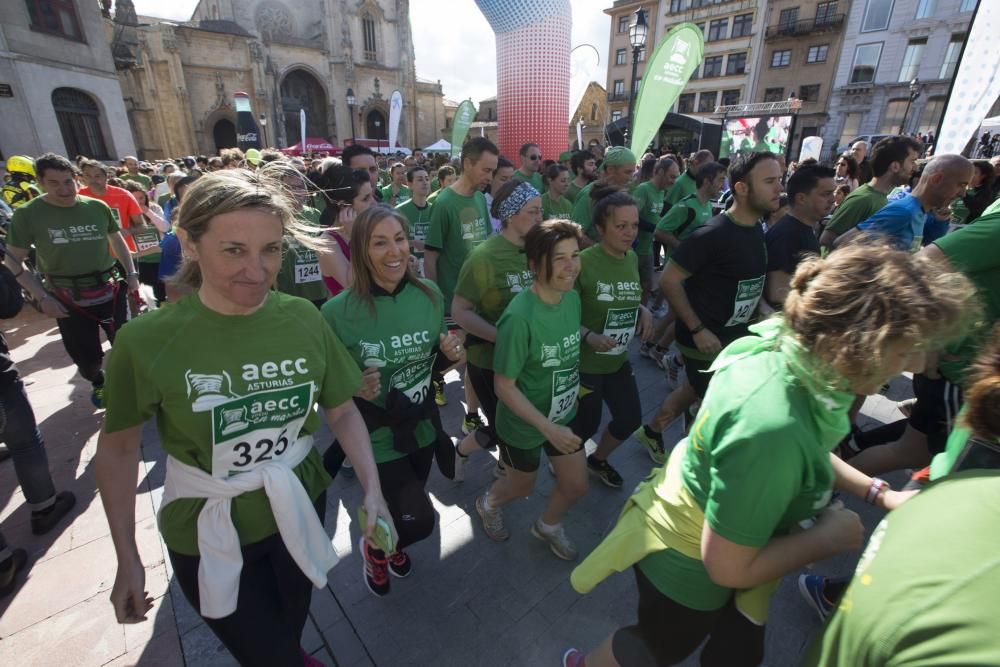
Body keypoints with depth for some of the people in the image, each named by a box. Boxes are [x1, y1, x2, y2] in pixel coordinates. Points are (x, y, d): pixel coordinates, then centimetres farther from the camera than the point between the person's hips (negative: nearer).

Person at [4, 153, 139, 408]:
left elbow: (117, 240, 14)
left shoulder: (98, 207, -2)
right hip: (68, 300, -1)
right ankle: (98, 383, 40)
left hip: (110, 291, 1)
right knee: (87, 357, 8)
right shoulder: (27, 214, -7)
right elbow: (13, 261, -2)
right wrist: (42, 297, -10)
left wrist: (131, 274, 5)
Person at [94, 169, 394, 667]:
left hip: (301, 510, 3)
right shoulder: (147, 340, -21)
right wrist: (127, 559, -4)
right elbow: (118, 448, -6)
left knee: (291, 627, 31)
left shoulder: (303, 318, -16)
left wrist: (372, 490, -16)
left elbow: (343, 411, -6)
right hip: (208, 533, -2)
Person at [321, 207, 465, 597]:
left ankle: (392, 543, 62)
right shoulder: (338, 312, -21)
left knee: (405, 511, 26)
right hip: (375, 440, -4)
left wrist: (452, 354, -16)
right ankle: (374, 548, 32)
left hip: (421, 429, 5)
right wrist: (353, 387, -28)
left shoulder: (429, 295, -9)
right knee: (419, 520, -4)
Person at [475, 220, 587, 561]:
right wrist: (548, 428, -25)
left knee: (576, 486, 17)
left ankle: (547, 526, 50)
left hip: (564, 414, 6)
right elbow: (504, 386, -25)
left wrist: (573, 388, 12)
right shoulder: (519, 316, -33)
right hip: (523, 423, -5)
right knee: (522, 487, 20)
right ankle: (488, 504, 56)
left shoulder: (573, 298, -11)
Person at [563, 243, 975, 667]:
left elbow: (807, 452, 7)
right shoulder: (773, 426, -42)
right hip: (687, 572, -7)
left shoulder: (782, 350, -16)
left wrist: (879, 494, -2)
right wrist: (826, 538, -18)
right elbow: (727, 567, -29)